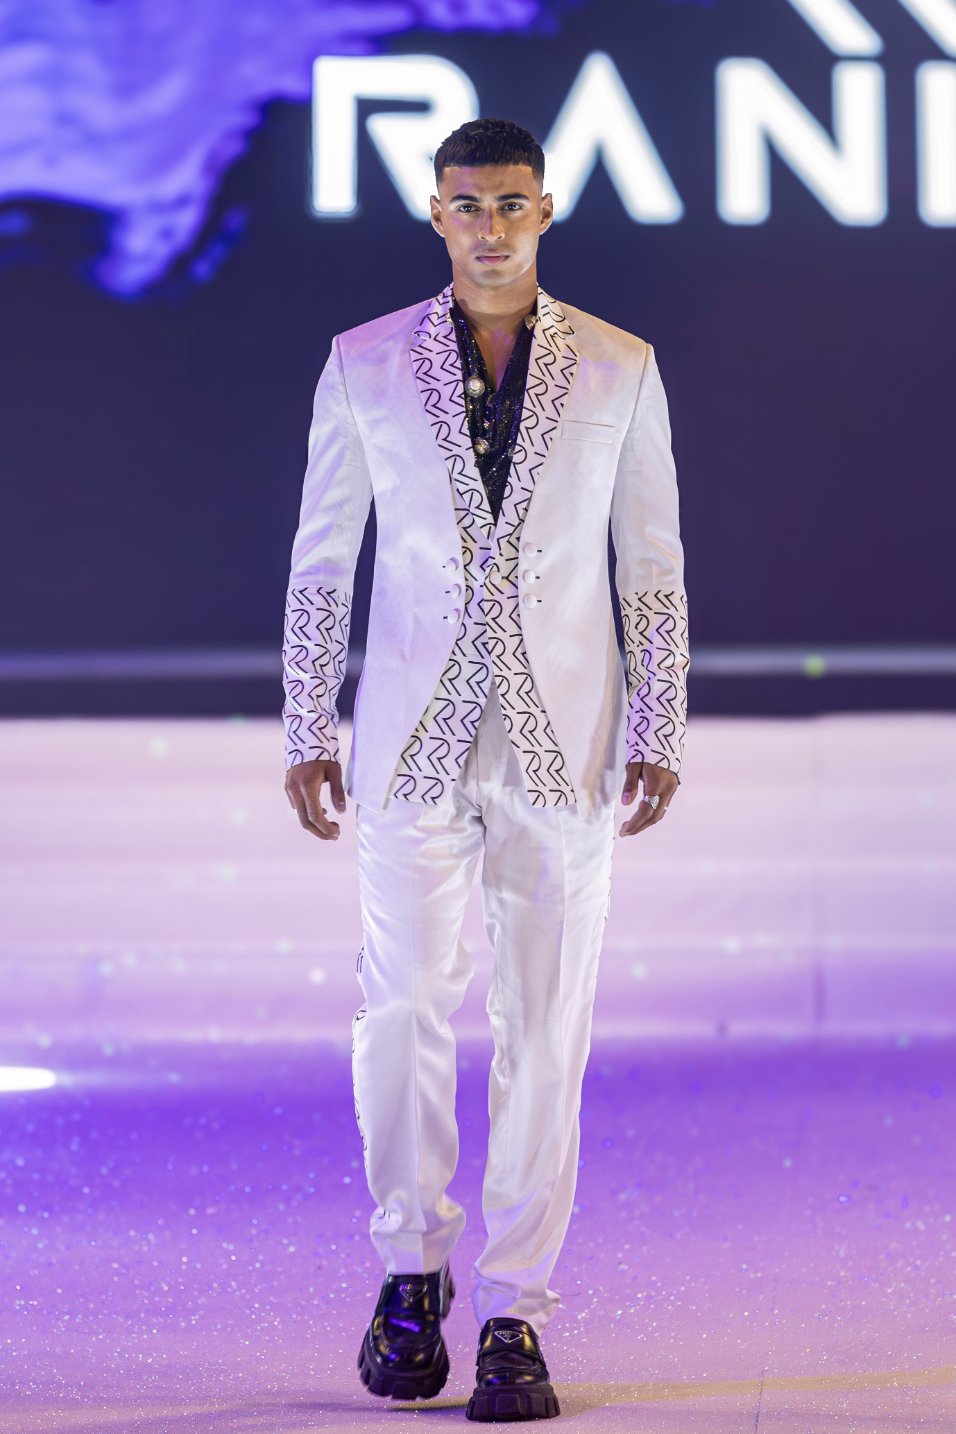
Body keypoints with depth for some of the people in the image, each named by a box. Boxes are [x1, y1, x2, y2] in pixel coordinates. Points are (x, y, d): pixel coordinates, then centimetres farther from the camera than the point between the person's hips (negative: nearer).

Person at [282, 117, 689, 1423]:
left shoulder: (621, 370, 4)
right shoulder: (365, 366, 4)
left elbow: (654, 563, 6)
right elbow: (322, 559, 7)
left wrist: (658, 733, -1)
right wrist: (307, 732, 1)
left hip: (563, 743, 0)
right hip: (415, 737, 0)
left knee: (547, 1029, -1)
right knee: (406, 1010, -4)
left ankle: (514, 1315, 7)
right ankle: (415, 1268, 19)